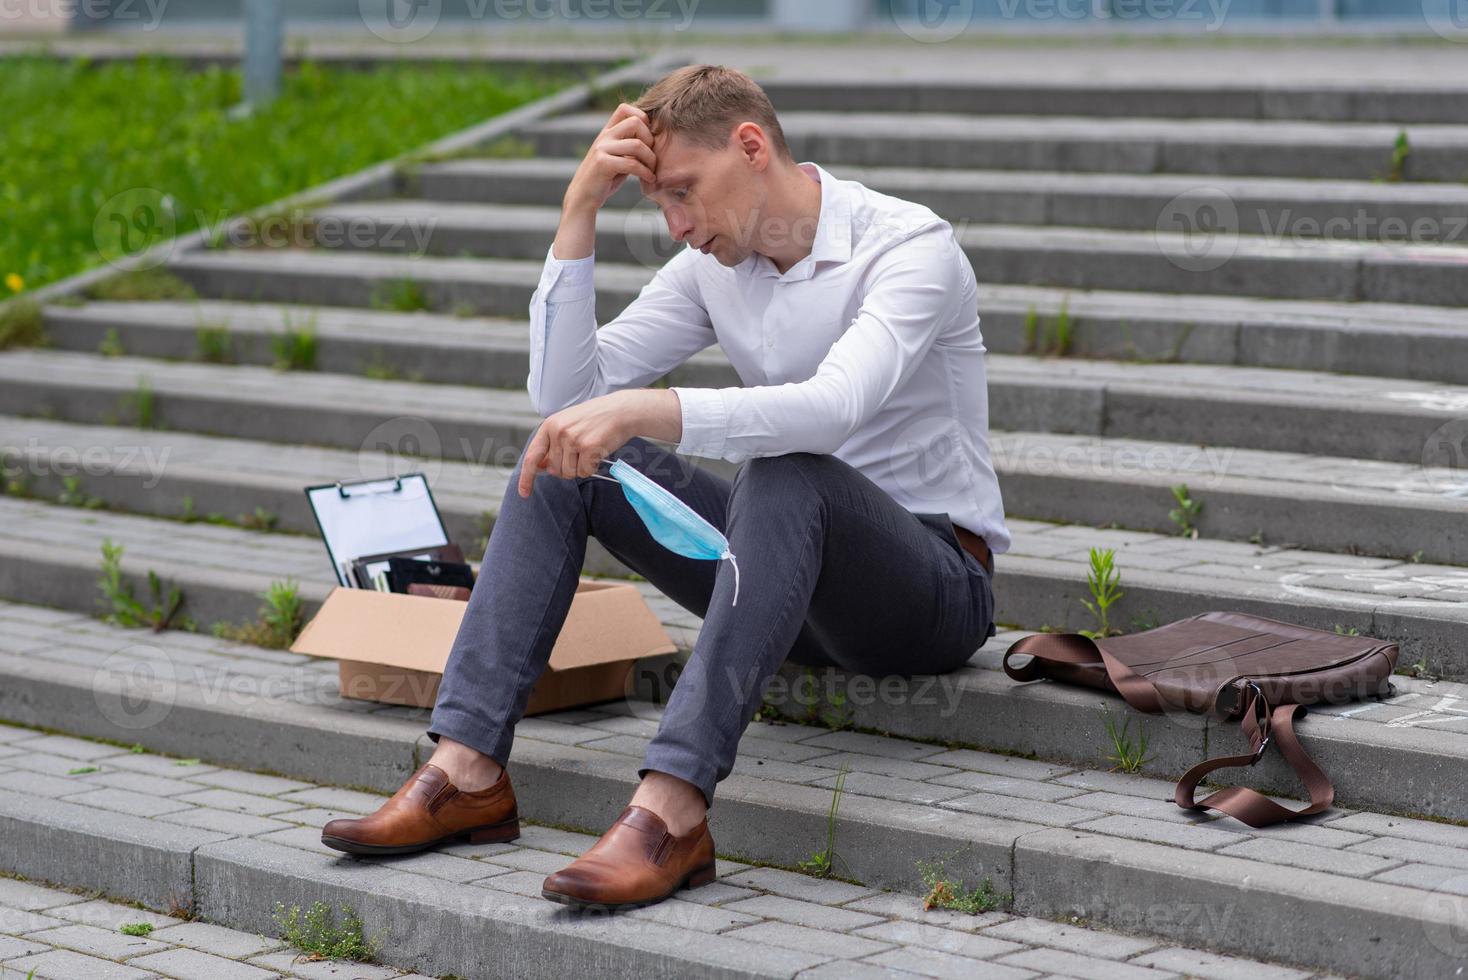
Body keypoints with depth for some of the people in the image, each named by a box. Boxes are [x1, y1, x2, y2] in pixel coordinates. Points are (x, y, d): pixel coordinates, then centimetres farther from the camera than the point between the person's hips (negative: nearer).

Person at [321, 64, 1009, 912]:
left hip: (939, 580, -7)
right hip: (794, 562, 7)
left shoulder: (910, 246, -17)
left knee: (787, 473, -38)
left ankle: (672, 810, -45)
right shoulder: (714, 266, 5)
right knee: (563, 457, -8)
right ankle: (470, 770, -17)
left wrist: (644, 412, -46)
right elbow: (565, 392, -3)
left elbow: (836, 406, -37)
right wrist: (580, 213, -10)